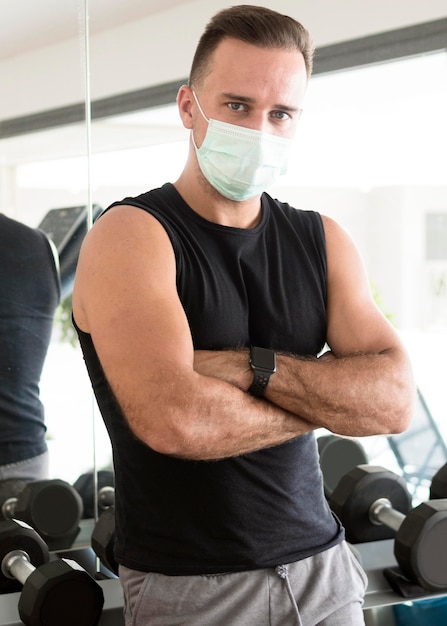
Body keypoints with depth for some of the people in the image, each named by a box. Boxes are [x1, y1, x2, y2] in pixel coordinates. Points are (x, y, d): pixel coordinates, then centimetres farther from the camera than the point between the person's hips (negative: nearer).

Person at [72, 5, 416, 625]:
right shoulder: (130, 235, -12)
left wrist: (253, 366, -20)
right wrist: (328, 397, -12)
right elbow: (174, 420, -28)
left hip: (323, 571, 5)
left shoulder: (322, 241, 4)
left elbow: (396, 400, -7)